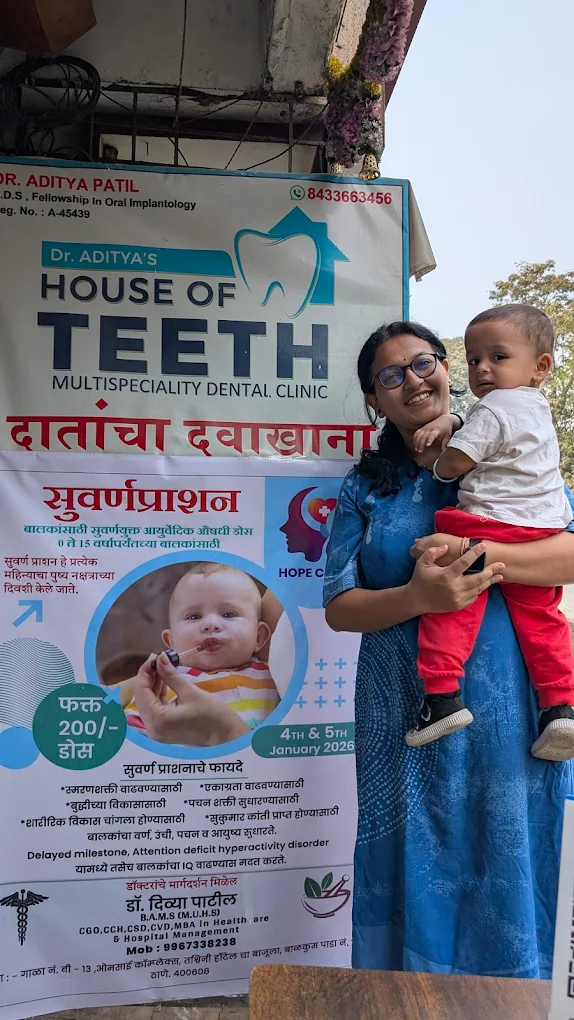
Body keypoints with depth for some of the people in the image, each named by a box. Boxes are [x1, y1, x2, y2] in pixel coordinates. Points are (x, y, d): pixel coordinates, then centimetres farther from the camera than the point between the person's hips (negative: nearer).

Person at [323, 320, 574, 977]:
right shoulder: (366, 487, 5)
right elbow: (338, 607, 0)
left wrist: (478, 555, -21)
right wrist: (416, 597, -18)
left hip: (508, 711, 0)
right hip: (407, 719, 1)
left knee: (506, 867, 10)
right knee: (416, 870, 11)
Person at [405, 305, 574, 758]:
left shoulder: (494, 407, -8)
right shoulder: (537, 408, 21)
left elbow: (456, 461, -13)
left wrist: (438, 468, 10)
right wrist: (447, 421, 9)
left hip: (488, 526, -9)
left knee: (448, 600, -4)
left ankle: (442, 696, -9)